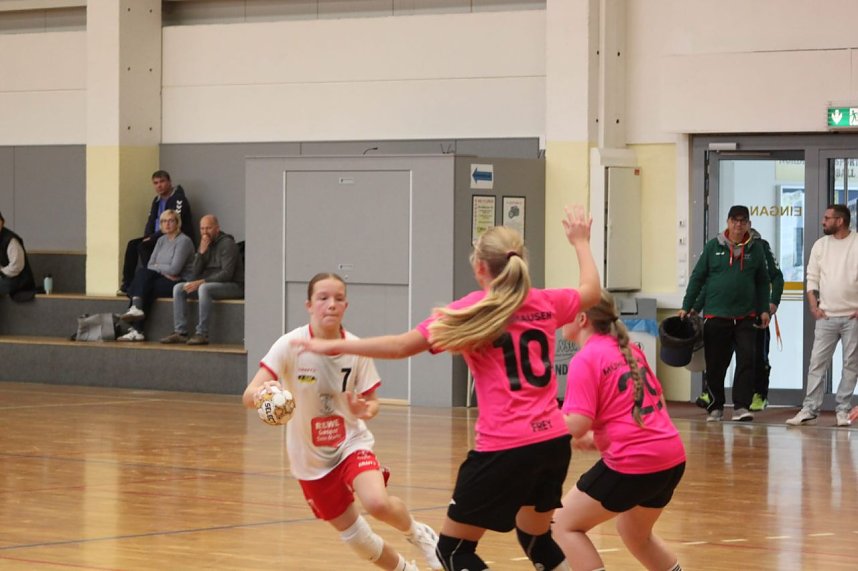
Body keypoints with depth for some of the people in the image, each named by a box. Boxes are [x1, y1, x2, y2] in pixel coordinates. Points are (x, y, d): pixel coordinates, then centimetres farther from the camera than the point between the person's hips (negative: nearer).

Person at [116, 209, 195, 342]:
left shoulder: (183, 241, -9)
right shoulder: (161, 240, 16)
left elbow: (174, 269, -17)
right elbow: (150, 265, 8)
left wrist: (157, 267, -1)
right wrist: (164, 272, -11)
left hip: (181, 283, -7)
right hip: (165, 280, 7)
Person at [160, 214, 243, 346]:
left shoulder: (227, 244, -11)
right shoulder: (204, 244, 13)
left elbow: (227, 274, -21)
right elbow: (195, 273, 6)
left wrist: (201, 282, -25)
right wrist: (201, 252, -9)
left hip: (234, 286, -8)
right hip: (210, 284, 8)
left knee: (204, 288, -36)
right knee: (179, 288, -6)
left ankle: (202, 334, -35)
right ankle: (180, 332, -14)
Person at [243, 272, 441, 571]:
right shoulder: (290, 345, -20)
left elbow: (372, 401, -3)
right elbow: (249, 395, -27)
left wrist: (366, 410, -28)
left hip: (352, 442, 0)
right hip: (311, 458, 0)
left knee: (377, 503, -29)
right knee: (355, 536, 7)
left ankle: (417, 533, 6)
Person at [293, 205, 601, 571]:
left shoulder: (472, 311, -6)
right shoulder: (544, 304, 8)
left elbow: (401, 346, -10)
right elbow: (591, 291, 30)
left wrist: (335, 346, -2)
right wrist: (580, 241, 45)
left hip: (506, 448, -6)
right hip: (554, 442, 6)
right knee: (535, 538, 26)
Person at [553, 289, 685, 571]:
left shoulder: (585, 359, -10)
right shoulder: (628, 349, 15)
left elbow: (577, 425, -17)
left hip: (633, 463, -8)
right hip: (671, 457, 9)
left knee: (564, 525, 5)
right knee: (634, 533, 30)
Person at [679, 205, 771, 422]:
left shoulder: (755, 249, 5)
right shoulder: (714, 246, 1)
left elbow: (763, 281, 12)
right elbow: (697, 277, 5)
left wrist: (764, 309, 6)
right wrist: (686, 307, 2)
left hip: (745, 317, 0)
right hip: (716, 315, 0)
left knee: (746, 359, -12)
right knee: (715, 365, 5)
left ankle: (741, 406, -9)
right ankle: (715, 407, 18)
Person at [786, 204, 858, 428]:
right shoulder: (820, 245, 7)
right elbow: (812, 278, 10)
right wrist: (814, 307, 1)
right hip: (826, 316, 3)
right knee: (817, 363, -2)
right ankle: (809, 410, -1)